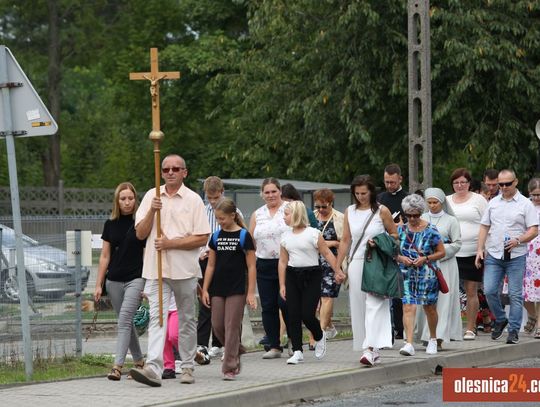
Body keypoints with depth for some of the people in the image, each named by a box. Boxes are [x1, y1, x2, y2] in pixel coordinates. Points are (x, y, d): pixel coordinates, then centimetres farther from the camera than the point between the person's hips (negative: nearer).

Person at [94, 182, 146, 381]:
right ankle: (139, 362, 25)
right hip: (114, 280, 4)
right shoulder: (110, 224, 8)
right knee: (126, 322, 11)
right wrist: (98, 285, 8)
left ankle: (117, 366, -22)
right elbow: (105, 256, 12)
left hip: (135, 278, -4)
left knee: (124, 319, -17)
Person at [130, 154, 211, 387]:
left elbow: (202, 238, -6)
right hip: (156, 269, 1)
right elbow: (140, 234, 6)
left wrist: (170, 243, -13)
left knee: (186, 319, 10)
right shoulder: (151, 196, 9)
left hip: (185, 269, -1)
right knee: (157, 316, -12)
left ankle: (187, 366, 21)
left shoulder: (193, 200, 0)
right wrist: (152, 211, -10)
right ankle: (153, 368, -24)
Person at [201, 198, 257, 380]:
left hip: (237, 289, -5)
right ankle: (236, 352, 25)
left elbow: (251, 267, -4)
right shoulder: (216, 236, 9)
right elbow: (211, 265, 12)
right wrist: (205, 289, 6)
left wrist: (251, 292, -9)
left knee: (232, 326, -5)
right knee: (217, 325, 3)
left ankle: (230, 367, -2)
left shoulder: (243, 236, -4)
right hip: (217, 289, 5)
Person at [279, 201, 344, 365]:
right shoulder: (286, 236, 9)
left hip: (311, 276, -5)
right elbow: (283, 261, 10)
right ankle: (297, 351, 3)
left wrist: (337, 271, -9)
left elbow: (327, 254, -4)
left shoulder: (313, 233, -6)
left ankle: (319, 337, 22)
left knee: (307, 314, -9)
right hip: (292, 277, 5)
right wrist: (282, 285, 7)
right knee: (293, 315, -2)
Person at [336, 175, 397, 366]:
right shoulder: (350, 212, 9)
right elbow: (345, 240, 13)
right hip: (356, 263, 4)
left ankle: (371, 348, -23)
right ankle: (372, 350, 13)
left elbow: (394, 235, 8)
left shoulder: (382, 211, -1)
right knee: (359, 307, 4)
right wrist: (338, 267, 10)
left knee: (374, 305, -14)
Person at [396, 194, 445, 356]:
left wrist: (425, 259, -13)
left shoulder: (430, 230, -4)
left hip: (426, 274, -1)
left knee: (429, 308, 11)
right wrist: (400, 258, -10)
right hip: (407, 274, 1)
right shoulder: (400, 230, 3)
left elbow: (441, 252, 0)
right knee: (408, 307, -13)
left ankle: (433, 339, 33)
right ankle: (409, 343, -19)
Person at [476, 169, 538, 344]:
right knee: (489, 290, -5)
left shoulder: (525, 204, 1)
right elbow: (484, 227, 15)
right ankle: (500, 320, 17)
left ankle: (514, 330, 5)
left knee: (515, 295, -2)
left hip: (516, 257, -3)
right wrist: (480, 249, 5)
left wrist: (518, 241, -19)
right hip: (493, 255, 3)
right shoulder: (493, 203, 13)